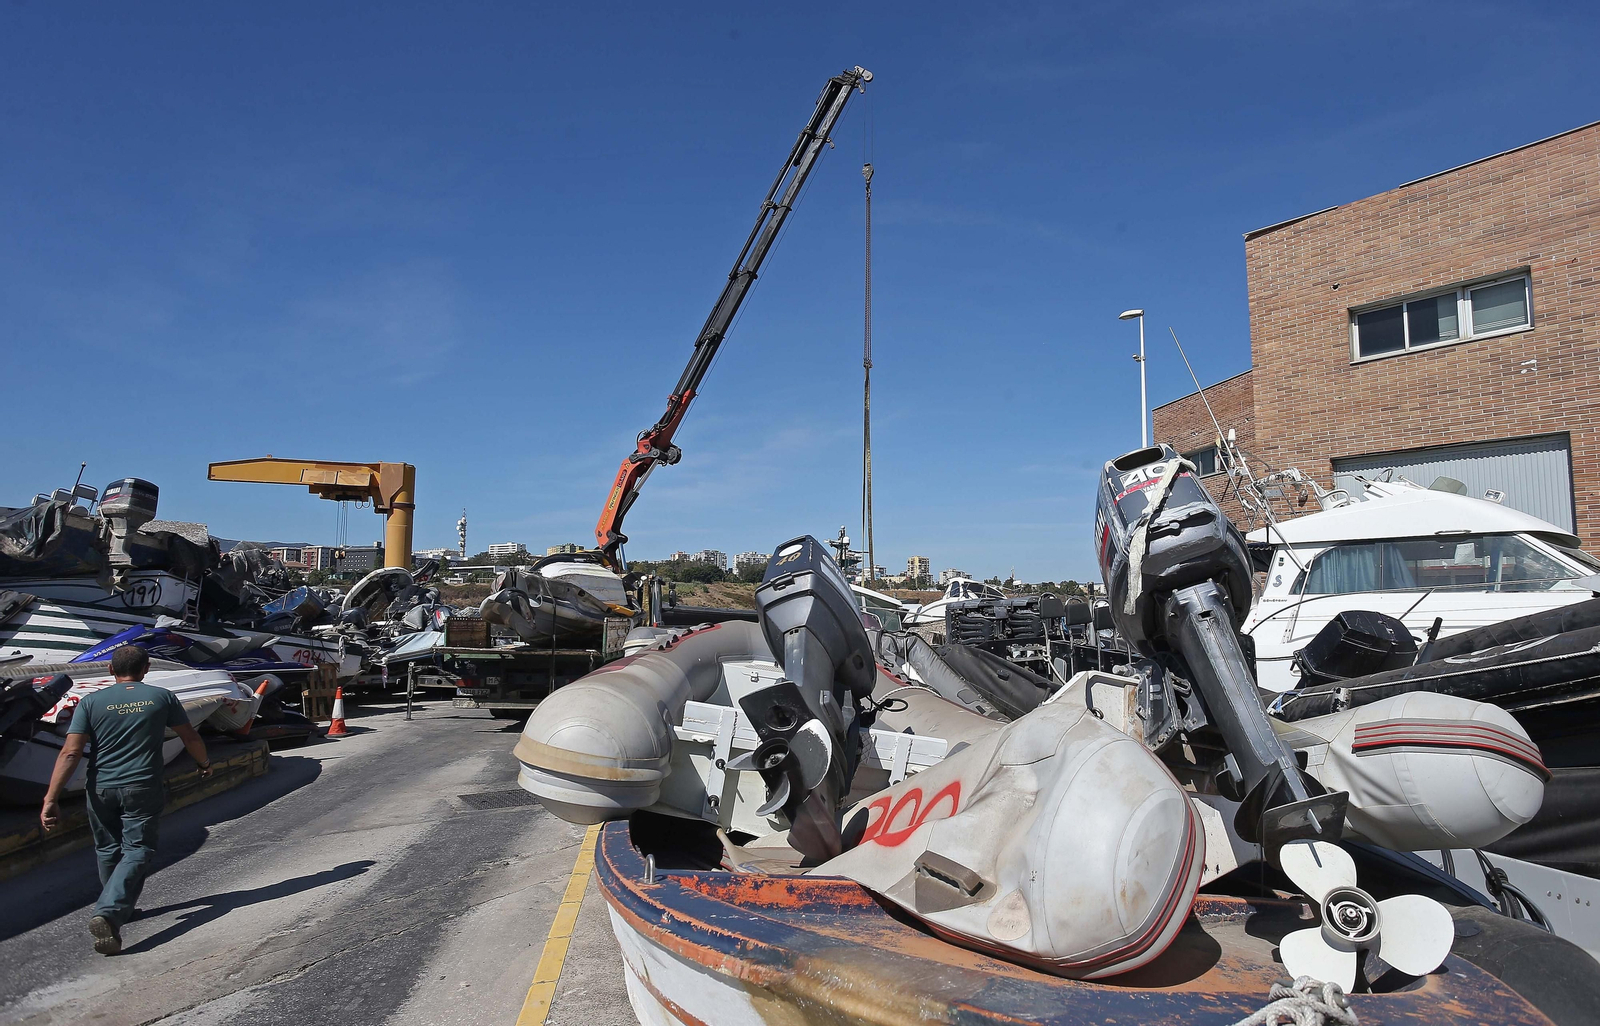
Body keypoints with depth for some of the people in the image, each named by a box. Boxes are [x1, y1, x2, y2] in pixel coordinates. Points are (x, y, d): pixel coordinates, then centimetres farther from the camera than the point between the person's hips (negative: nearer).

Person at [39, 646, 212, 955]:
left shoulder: (91, 701, 1)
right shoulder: (162, 697, 2)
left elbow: (70, 753, -7)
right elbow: (191, 738, 10)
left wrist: (51, 799, -7)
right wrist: (204, 764, 28)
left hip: (101, 789, 2)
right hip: (142, 789, -2)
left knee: (108, 850, 19)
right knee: (137, 851, 0)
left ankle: (120, 909, 33)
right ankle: (108, 913, -19)